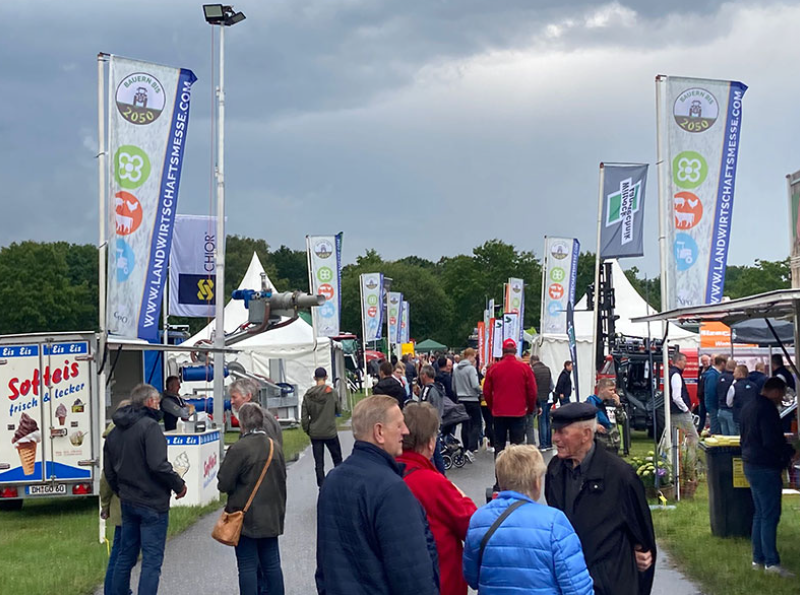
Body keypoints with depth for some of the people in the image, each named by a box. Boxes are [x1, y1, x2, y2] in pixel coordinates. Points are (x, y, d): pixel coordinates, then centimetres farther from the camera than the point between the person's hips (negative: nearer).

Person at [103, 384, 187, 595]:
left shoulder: (114, 433, 11)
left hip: (127, 504, 8)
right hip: (152, 504, -8)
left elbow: (109, 473, 15)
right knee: (152, 560, -4)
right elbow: (158, 465, -24)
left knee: (126, 556, 17)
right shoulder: (149, 426, -15)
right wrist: (179, 484, -10)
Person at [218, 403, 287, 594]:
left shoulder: (239, 449, -17)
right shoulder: (275, 446, 3)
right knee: (272, 564, 11)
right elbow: (282, 480, 12)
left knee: (248, 566, 1)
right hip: (271, 516, 6)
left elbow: (224, 484, -14)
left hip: (246, 518, -5)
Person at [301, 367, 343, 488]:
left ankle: (322, 486, 6)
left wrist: (307, 430, 10)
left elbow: (304, 416, -3)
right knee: (337, 459, 15)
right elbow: (338, 410, -1)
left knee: (319, 463, 7)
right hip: (330, 432, -2)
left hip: (315, 434, 2)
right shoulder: (331, 392, -11)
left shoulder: (308, 395, -5)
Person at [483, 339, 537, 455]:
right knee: (517, 445, 2)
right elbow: (532, 391, -2)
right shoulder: (525, 368, -5)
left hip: (498, 413, 1)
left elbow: (486, 391, 4)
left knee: (499, 444, 10)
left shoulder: (493, 368, -1)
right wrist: (530, 408, 13)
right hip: (518, 413, -1)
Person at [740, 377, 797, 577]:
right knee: (770, 516, -8)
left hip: (751, 465, 10)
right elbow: (772, 442, -23)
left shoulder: (749, 407, 14)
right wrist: (791, 452, -9)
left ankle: (758, 559, 17)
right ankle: (771, 562, -8)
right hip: (766, 468, -10)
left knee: (760, 514, 15)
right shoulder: (767, 410, -18)